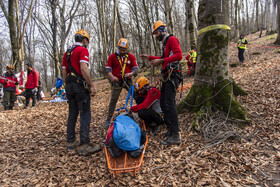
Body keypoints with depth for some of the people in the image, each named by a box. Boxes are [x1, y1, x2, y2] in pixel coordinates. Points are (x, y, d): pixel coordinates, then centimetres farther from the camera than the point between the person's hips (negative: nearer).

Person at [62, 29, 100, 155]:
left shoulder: (67, 52, 18)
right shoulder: (83, 50, -6)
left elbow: (64, 72, 17)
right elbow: (84, 69, -20)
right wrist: (92, 86, -18)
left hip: (69, 87, 8)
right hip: (80, 86, -8)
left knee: (72, 114, 14)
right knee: (85, 115, -6)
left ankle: (71, 142, 21)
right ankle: (84, 146, -8)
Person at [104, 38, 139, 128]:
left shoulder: (131, 56, 4)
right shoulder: (112, 56, -1)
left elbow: (136, 68, 2)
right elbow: (108, 69, -2)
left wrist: (131, 73, -20)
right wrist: (112, 77, -21)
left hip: (128, 81, 2)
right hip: (116, 81, -2)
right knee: (113, 100, -1)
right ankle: (109, 120, 9)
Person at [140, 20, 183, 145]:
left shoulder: (172, 39, -6)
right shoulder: (165, 43, 23)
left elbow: (179, 55, -21)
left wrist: (161, 60, -25)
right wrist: (150, 58, 29)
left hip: (172, 76, -10)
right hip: (167, 77, 10)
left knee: (169, 104, -16)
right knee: (163, 103, 12)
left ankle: (175, 136, -14)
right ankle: (171, 130, 21)